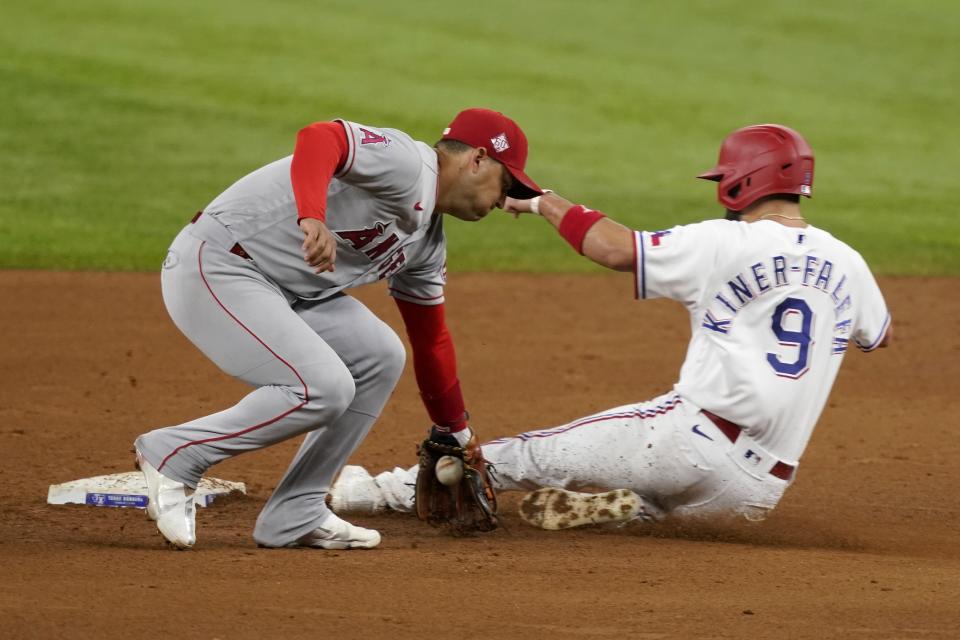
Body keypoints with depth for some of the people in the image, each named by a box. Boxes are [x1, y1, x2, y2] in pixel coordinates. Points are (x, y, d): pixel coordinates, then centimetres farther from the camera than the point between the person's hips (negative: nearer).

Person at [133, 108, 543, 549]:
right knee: (324, 388, -20)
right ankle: (172, 455, -6)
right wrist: (313, 219, -49)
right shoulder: (406, 163, -14)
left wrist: (458, 437, 31)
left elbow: (430, 340, 27)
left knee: (379, 358, 5)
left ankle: (294, 517, 5)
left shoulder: (427, 243, 17)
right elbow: (319, 138, -32)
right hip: (215, 267, -10)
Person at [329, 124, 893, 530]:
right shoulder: (846, 263, 8)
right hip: (761, 493, 5)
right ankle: (626, 507, 5)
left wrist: (547, 204, 2)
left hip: (693, 439, -5)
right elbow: (880, 335, 29)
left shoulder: (725, 244, -8)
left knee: (535, 455, 9)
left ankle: (392, 491, 14)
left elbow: (617, 249, -14)